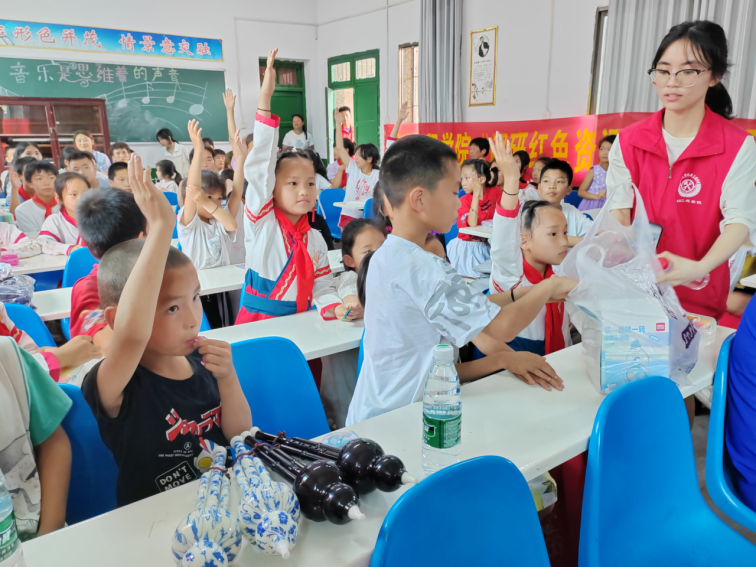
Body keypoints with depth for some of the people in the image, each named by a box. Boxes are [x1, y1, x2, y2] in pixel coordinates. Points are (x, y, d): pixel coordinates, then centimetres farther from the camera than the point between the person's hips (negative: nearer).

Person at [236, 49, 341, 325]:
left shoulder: (315, 239, 7)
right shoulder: (262, 222, -4)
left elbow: (323, 288, 10)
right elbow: (259, 166, -14)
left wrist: (337, 307, -13)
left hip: (299, 328, 3)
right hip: (255, 328, -2)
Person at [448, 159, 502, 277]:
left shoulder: (495, 192, -3)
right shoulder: (464, 200, -9)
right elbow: (472, 224, -26)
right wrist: (476, 194, -28)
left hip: (488, 244, 2)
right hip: (467, 246, -2)